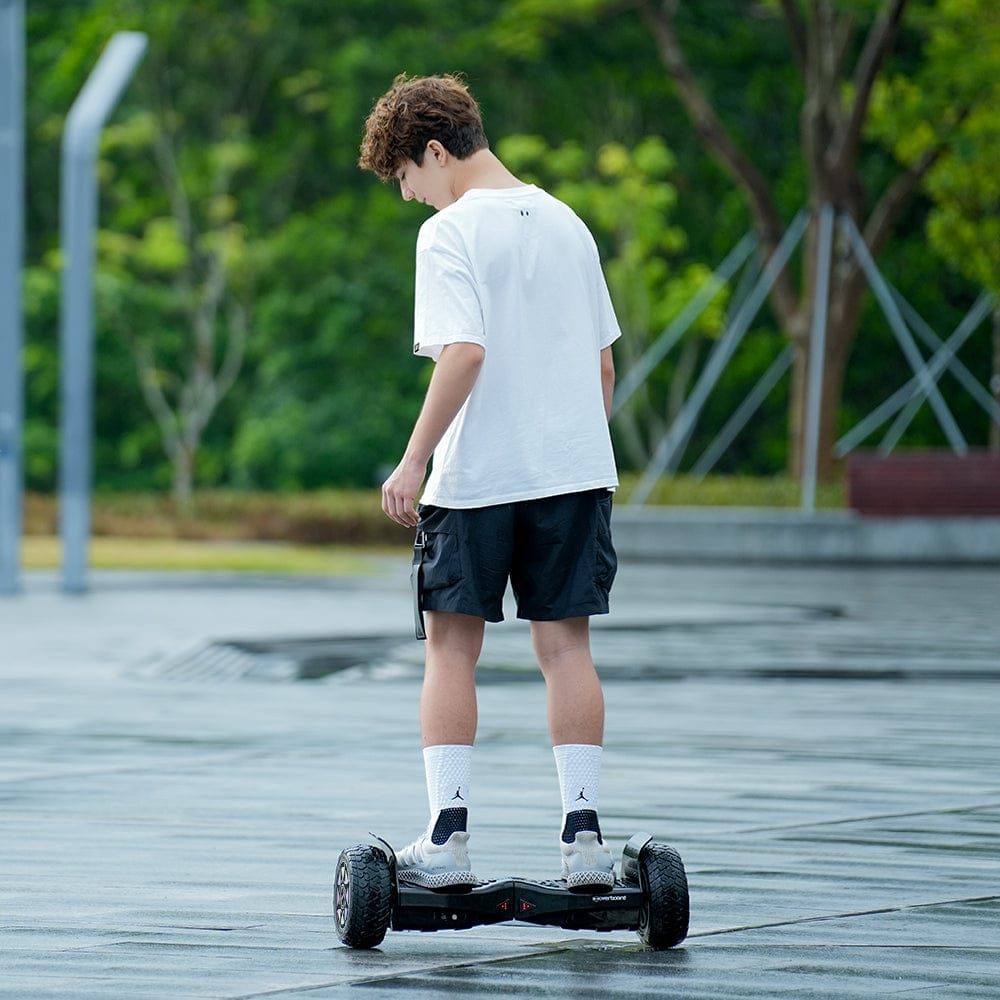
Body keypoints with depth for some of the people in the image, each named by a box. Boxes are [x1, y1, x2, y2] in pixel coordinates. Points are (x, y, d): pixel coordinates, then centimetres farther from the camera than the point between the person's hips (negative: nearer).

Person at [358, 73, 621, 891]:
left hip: (476, 477, -5)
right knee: (566, 645, 6)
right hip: (573, 466, 5)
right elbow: (603, 363, 16)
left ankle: (448, 834, -2)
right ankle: (584, 831, 1)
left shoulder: (451, 234, -9)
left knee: (452, 646, 4)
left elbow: (464, 352, -21)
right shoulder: (566, 224, 13)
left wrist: (414, 461, -17)